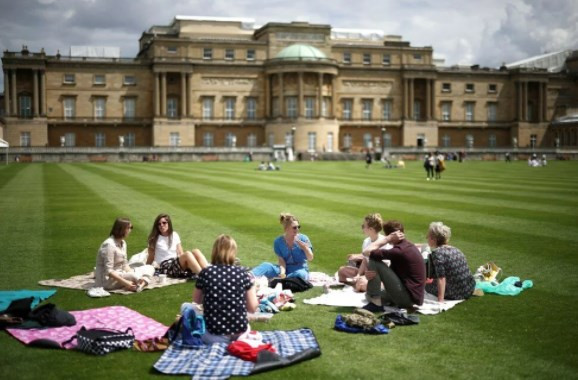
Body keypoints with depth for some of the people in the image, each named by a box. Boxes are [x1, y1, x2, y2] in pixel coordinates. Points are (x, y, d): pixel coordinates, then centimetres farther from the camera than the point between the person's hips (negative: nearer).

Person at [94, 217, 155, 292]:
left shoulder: (122, 243, 8)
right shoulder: (109, 245, -21)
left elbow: (125, 265, 8)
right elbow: (108, 271, -24)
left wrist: (132, 273, -11)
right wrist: (125, 282, -28)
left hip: (120, 274, 10)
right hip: (108, 279, -10)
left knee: (149, 268, -1)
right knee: (136, 276, -35)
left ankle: (142, 284, -23)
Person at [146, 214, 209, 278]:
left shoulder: (175, 235, 15)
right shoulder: (154, 239, 3)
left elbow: (181, 254, 12)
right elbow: (151, 257, 9)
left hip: (177, 263, 5)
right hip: (166, 267, -5)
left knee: (196, 251, -25)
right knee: (188, 254, -33)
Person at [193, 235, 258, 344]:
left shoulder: (205, 273, -7)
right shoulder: (242, 273, -6)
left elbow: (196, 301, 11)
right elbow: (252, 308, -1)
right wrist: (251, 286, 13)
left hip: (215, 336, -3)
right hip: (241, 334, 3)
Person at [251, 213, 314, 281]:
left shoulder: (303, 238, -2)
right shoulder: (278, 242, 0)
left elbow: (310, 258, -6)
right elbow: (281, 260, -7)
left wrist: (304, 246, -24)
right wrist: (282, 272, -27)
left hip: (301, 270, -1)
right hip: (286, 270, 1)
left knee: (300, 274, -38)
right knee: (266, 266, -25)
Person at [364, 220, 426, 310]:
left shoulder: (399, 250, -22)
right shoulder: (408, 246, 9)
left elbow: (367, 252, -23)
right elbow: (391, 270, 9)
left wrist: (386, 239, -12)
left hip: (408, 296, -10)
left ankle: (374, 299, -3)